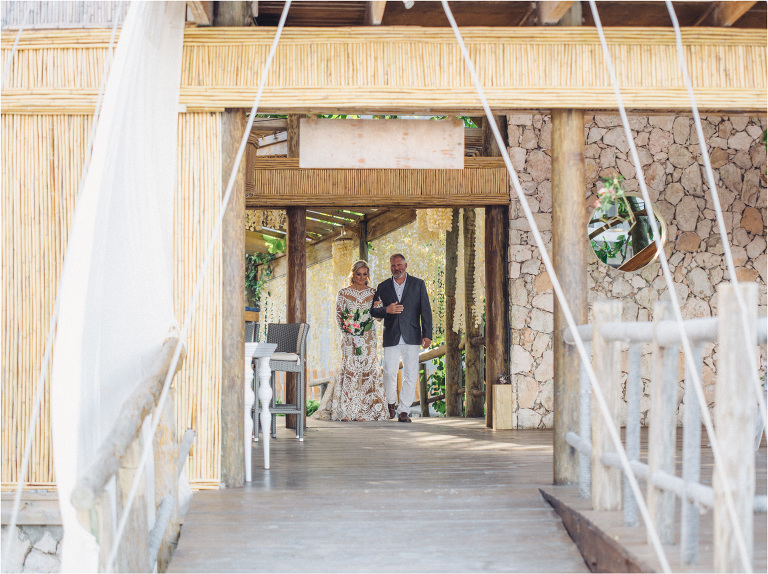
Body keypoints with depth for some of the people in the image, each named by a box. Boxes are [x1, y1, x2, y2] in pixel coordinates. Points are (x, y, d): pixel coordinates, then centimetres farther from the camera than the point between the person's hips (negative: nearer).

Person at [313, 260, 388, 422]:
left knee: (368, 369, -4)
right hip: (349, 337, -2)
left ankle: (363, 411, -2)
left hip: (368, 338, 2)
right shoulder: (343, 293, 5)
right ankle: (346, 412, -8)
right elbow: (339, 315, 4)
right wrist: (347, 328, -9)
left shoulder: (373, 293, 11)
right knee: (349, 369, -9)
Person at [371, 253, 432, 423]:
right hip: (391, 338, 1)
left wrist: (427, 334, -4)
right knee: (389, 373, -4)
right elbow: (373, 310, 10)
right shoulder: (383, 287, 10)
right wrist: (387, 310, -12)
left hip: (411, 338, -1)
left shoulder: (418, 284, 7)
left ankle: (403, 411, 1)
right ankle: (391, 402, 23)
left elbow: (426, 310, 4)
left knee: (410, 375, -4)